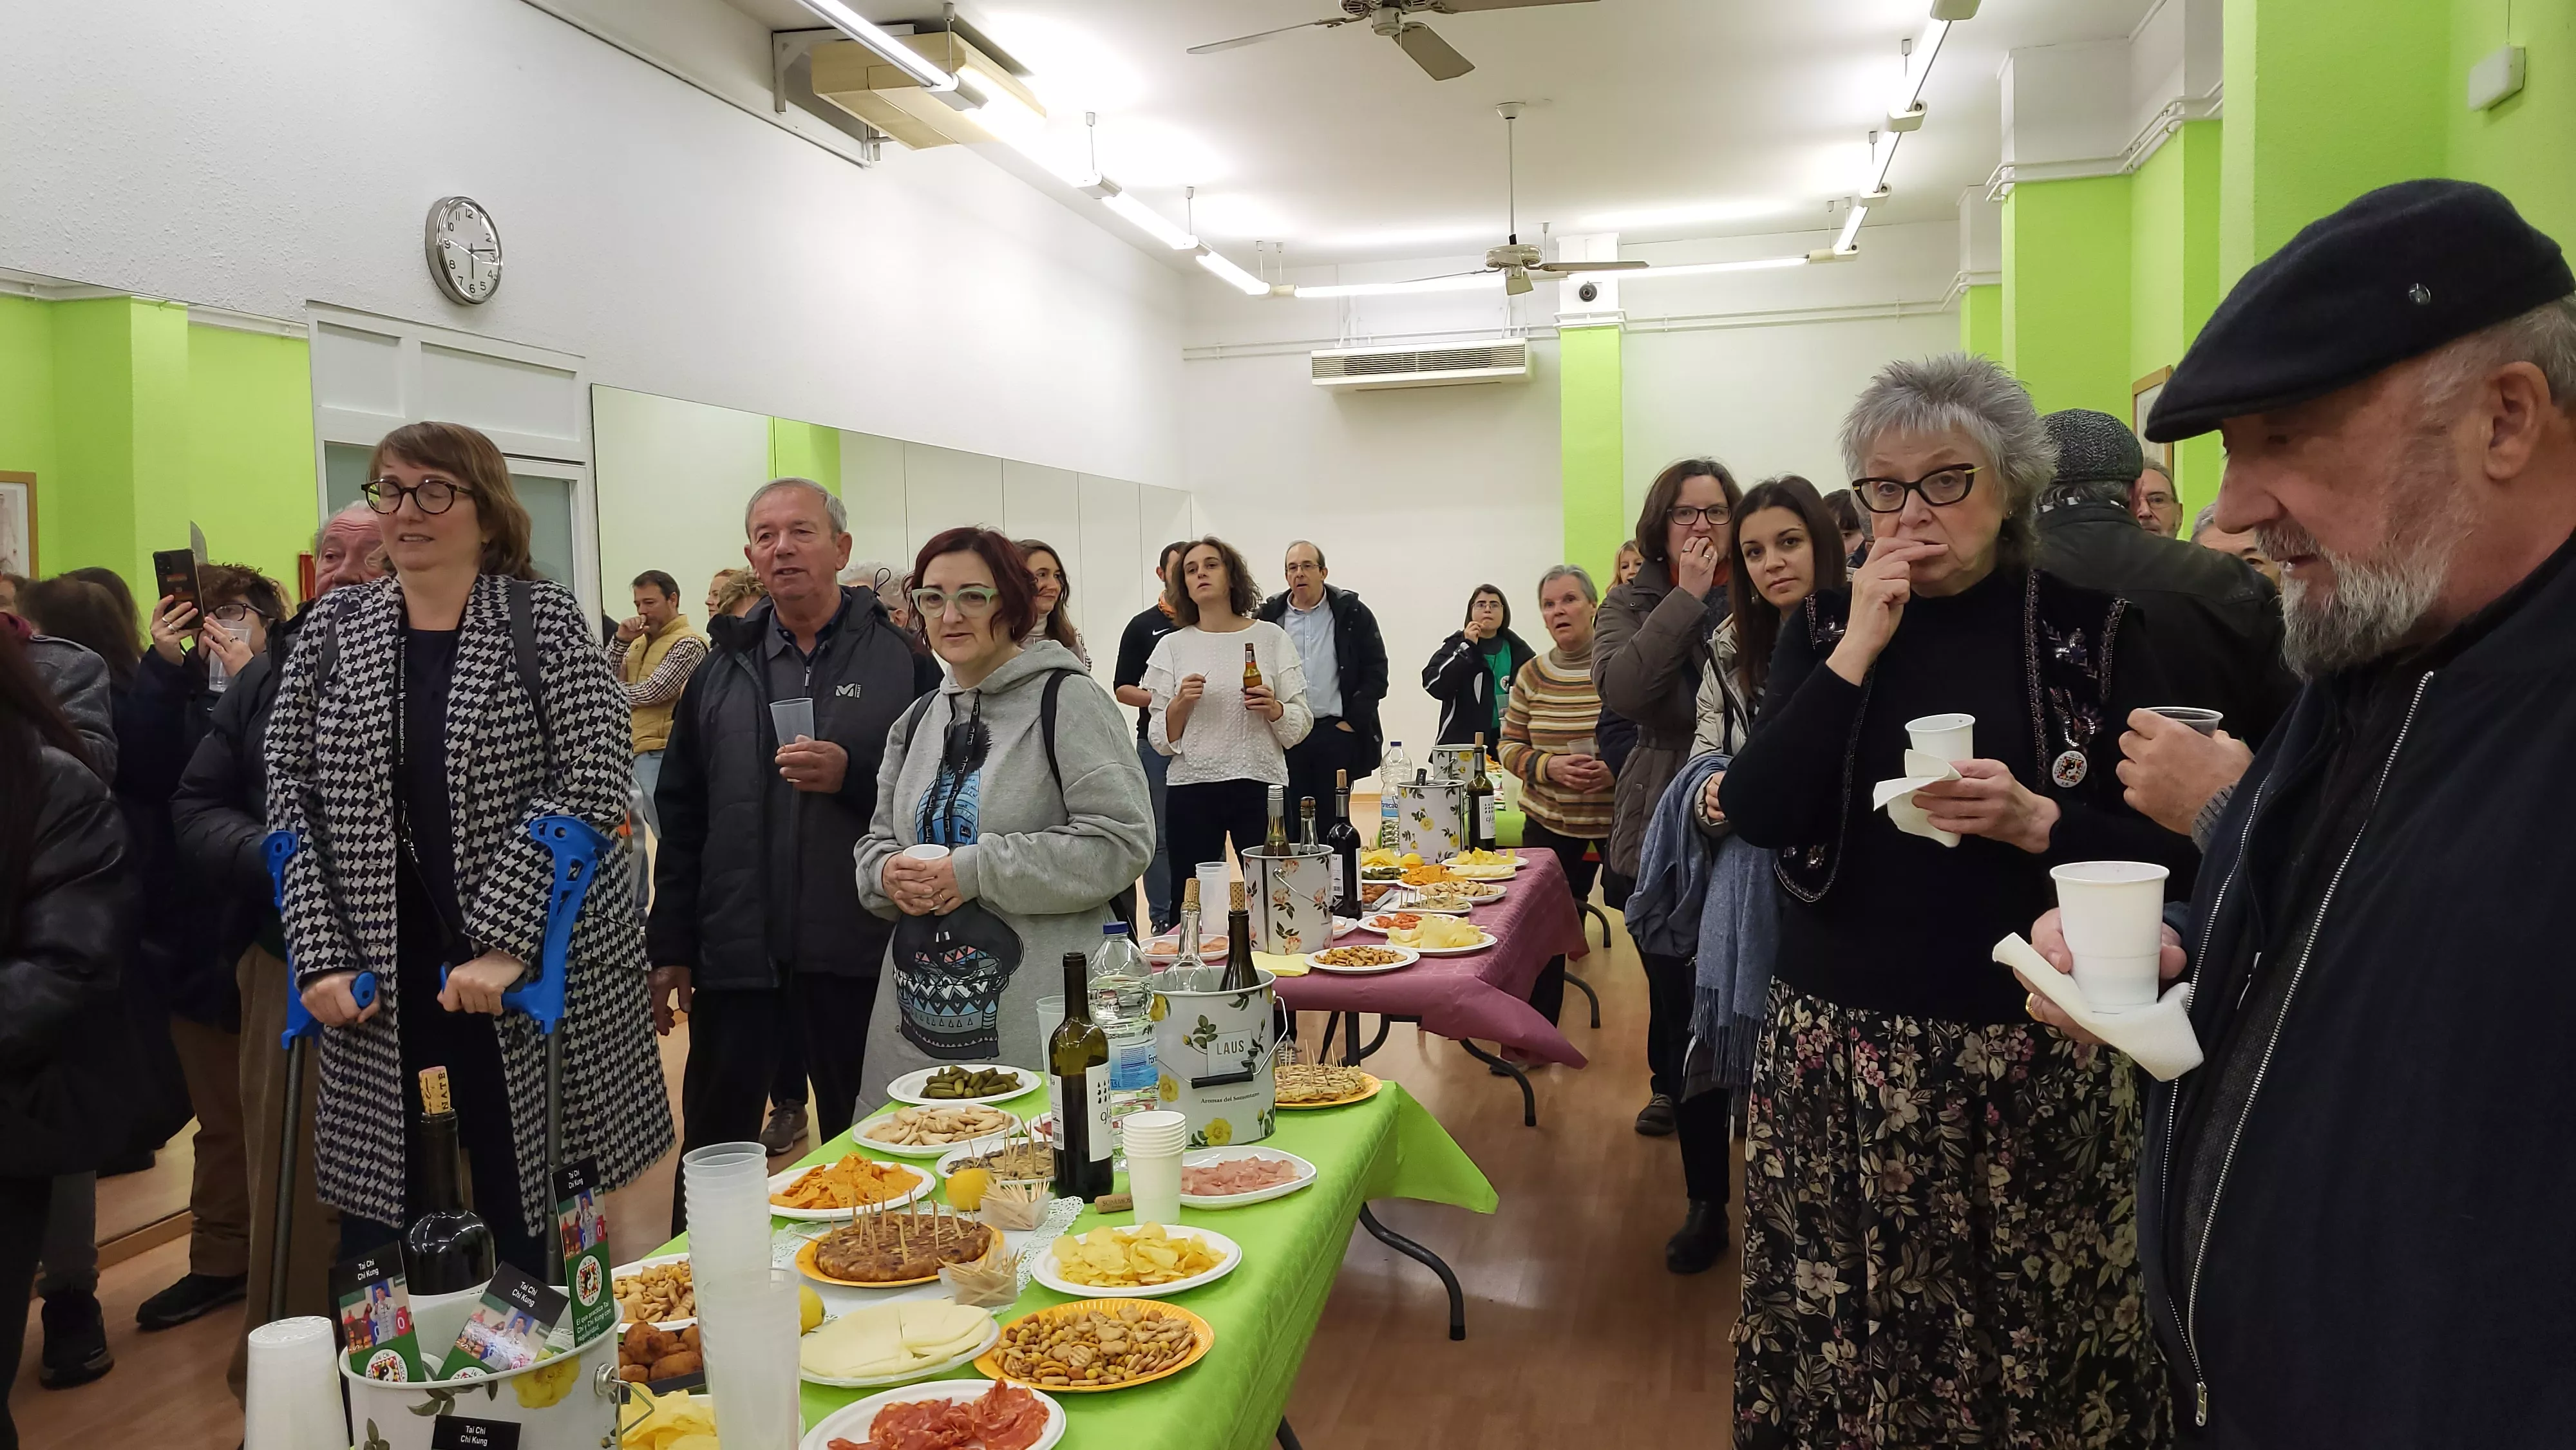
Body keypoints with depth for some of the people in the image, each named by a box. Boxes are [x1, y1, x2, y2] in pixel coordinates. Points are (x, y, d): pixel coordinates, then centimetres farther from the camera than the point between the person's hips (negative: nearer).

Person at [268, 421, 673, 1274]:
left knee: (532, 1226, 5)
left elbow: (590, 785, -11)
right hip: (375, 991, 3)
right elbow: (291, 803, 6)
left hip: (534, 977, -2)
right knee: (377, 1226, 8)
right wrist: (322, 956, -4)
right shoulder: (333, 630, 8)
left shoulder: (545, 621, -2)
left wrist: (501, 943, -17)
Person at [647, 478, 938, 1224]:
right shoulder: (721, 672, 10)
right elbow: (682, 820, 11)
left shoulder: (901, 658, 0)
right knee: (713, 1149, 10)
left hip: (859, 957, -2)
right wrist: (670, 948, 8)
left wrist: (854, 776, -19)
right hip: (735, 957, 3)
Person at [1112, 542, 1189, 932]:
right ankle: (1164, 921, 9)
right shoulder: (1143, 626, 6)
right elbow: (1122, 688, 5)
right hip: (1157, 742, -1)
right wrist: (1158, 699, -13)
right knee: (1161, 837, 2)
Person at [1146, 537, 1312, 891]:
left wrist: (1273, 709, -13)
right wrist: (1181, 703, -10)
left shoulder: (1270, 637, 5)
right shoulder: (1172, 646, 8)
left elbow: (1301, 724, 6)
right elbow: (1160, 739, 8)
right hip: (1191, 787, 1)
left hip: (1260, 785, -1)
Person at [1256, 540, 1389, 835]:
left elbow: (1376, 672, 1)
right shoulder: (1268, 617, 7)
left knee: (1331, 823, 4)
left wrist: (1352, 721, -5)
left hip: (1336, 734, -1)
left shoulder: (1352, 614, 3)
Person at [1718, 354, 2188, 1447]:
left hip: (2033, 1054, -1)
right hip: (1836, 1045, 2)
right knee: (1839, 1330, 6)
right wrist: (1859, 645, -10)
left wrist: (2037, 821, -18)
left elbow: (2173, 845, 0)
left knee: (2031, 1336, 5)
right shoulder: (1823, 625, 6)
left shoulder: (2091, 629, 0)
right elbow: (1756, 813, -6)